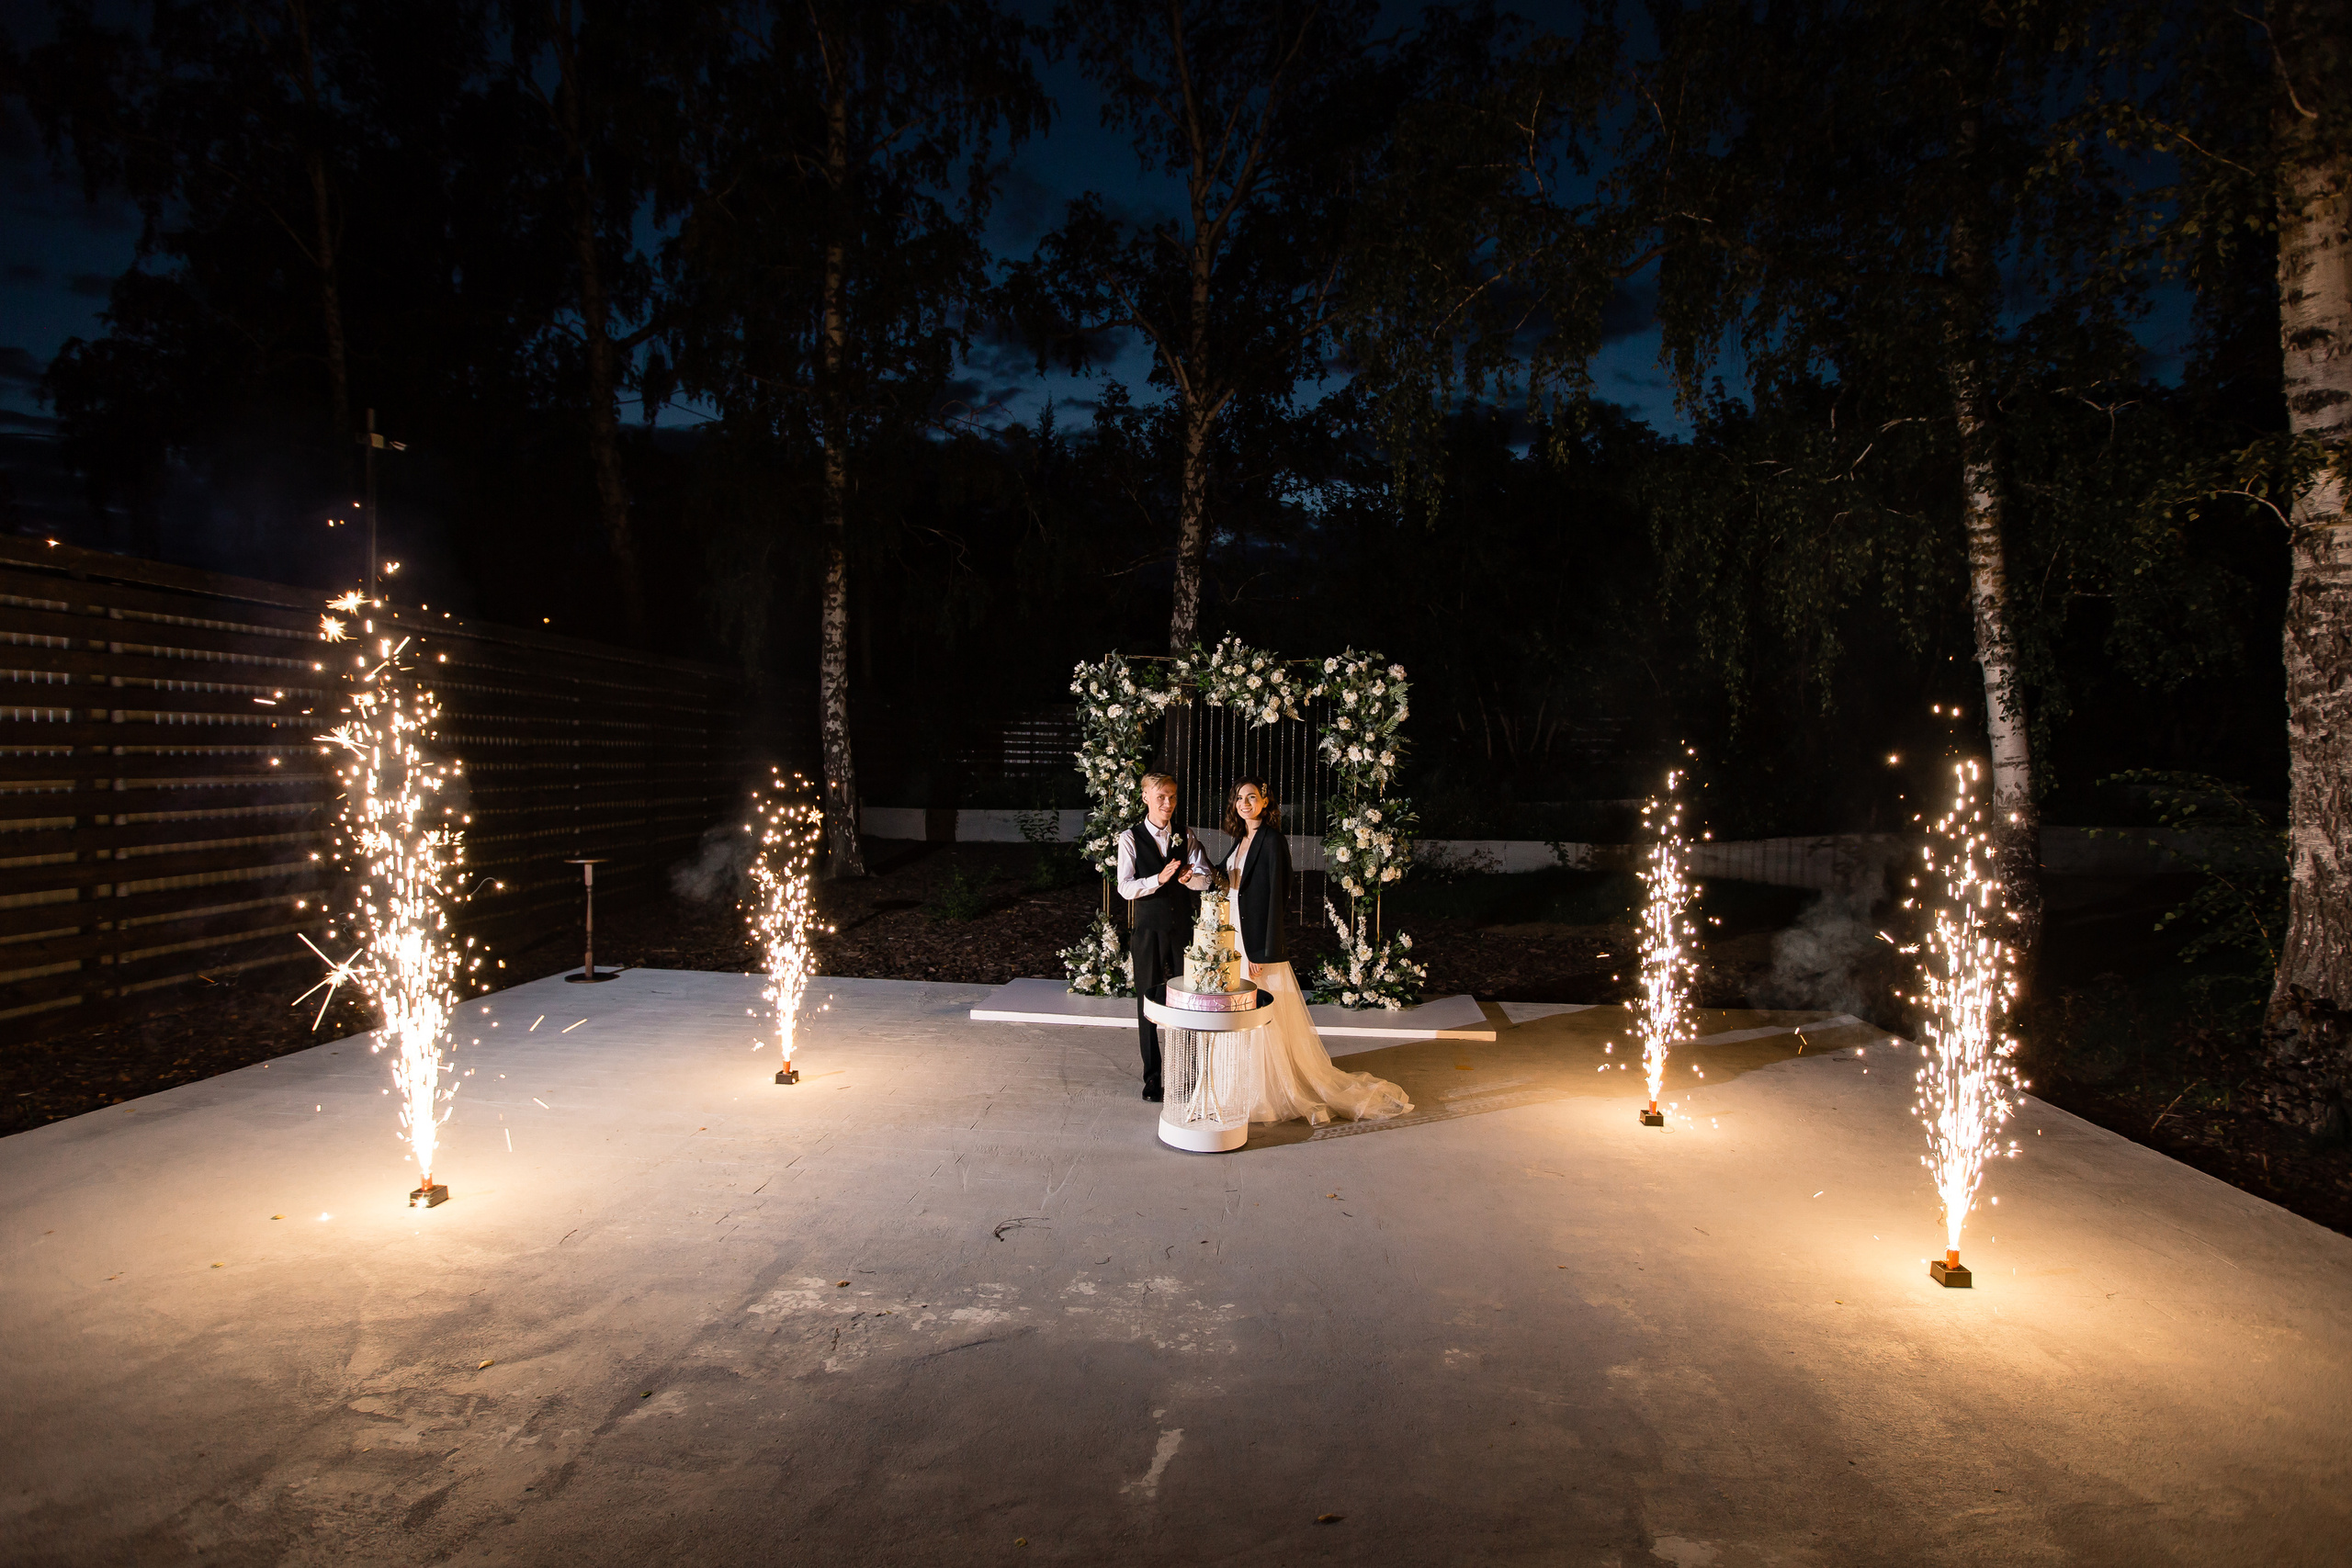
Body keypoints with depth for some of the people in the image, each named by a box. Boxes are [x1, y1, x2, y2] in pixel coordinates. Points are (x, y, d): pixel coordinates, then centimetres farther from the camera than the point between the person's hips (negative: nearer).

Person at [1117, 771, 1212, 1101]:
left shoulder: (1185, 836, 6)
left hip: (1184, 930, 2)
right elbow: (1125, 887, -12)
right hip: (1150, 932, -2)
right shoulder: (1130, 838, -3)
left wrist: (1190, 877, -27)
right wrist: (1159, 878, -28)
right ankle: (1152, 1077, 19)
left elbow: (1206, 878, -4)